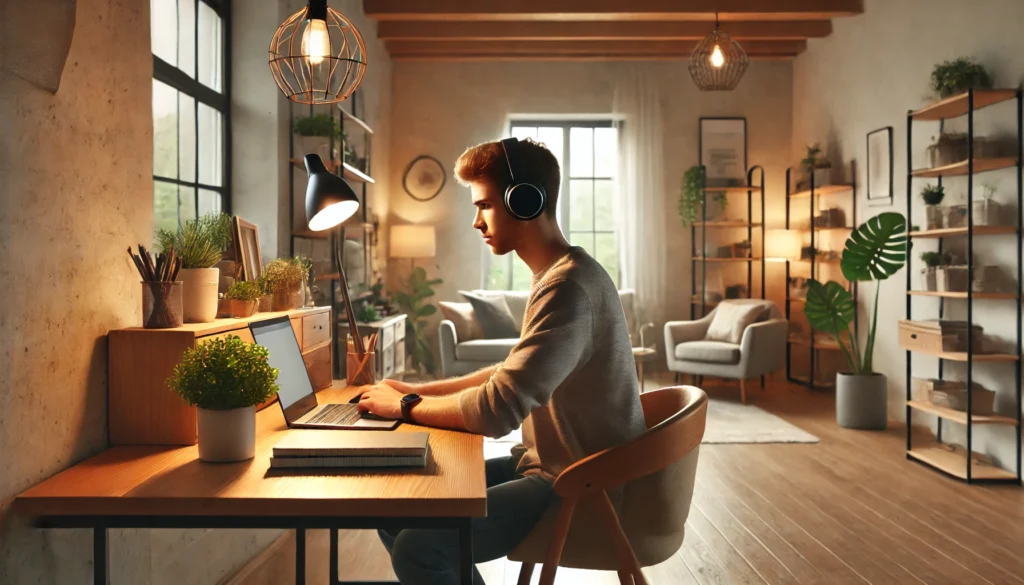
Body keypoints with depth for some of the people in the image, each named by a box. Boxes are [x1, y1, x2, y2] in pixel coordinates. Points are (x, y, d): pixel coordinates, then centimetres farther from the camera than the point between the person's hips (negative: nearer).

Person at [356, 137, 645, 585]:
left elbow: (497, 411, -29)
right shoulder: (557, 276, 11)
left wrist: (406, 406, -12)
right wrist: (419, 390, 9)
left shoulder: (569, 286, -24)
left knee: (417, 547, -23)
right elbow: (516, 373, 18)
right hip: (550, 464, 10)